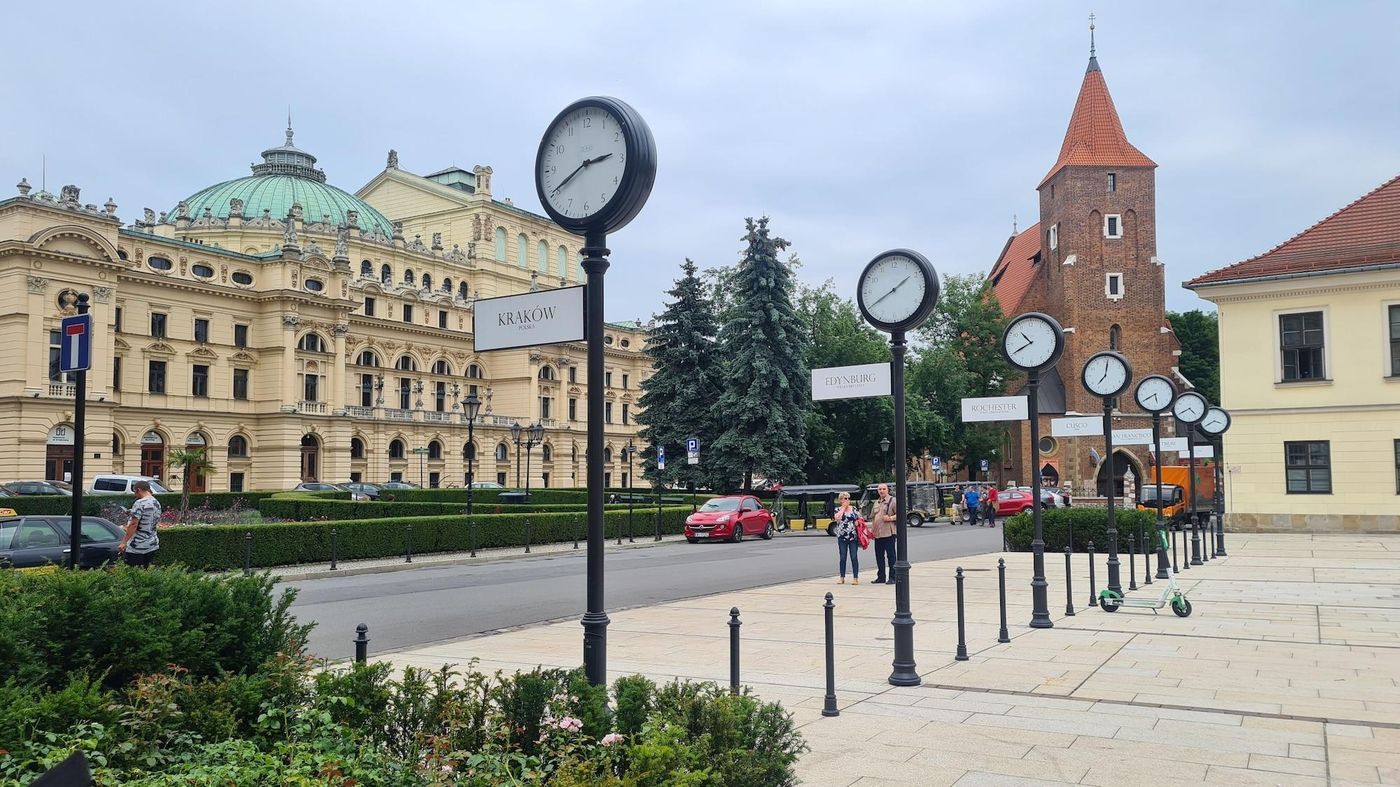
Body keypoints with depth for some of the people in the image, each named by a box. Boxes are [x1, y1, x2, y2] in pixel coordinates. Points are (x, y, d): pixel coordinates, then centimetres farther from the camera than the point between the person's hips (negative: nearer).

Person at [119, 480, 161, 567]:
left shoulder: (140, 503, -15)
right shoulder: (157, 503, 10)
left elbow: (133, 525, -19)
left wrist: (124, 542, -16)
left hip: (137, 547, -8)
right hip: (152, 544, 8)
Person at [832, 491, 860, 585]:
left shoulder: (854, 509, 7)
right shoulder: (838, 510, 4)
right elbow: (837, 518, -17)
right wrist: (843, 507, -9)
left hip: (853, 537, 0)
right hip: (842, 537, 0)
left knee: (854, 557, -3)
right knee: (843, 558, 6)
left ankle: (855, 578, 2)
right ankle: (842, 578, 16)